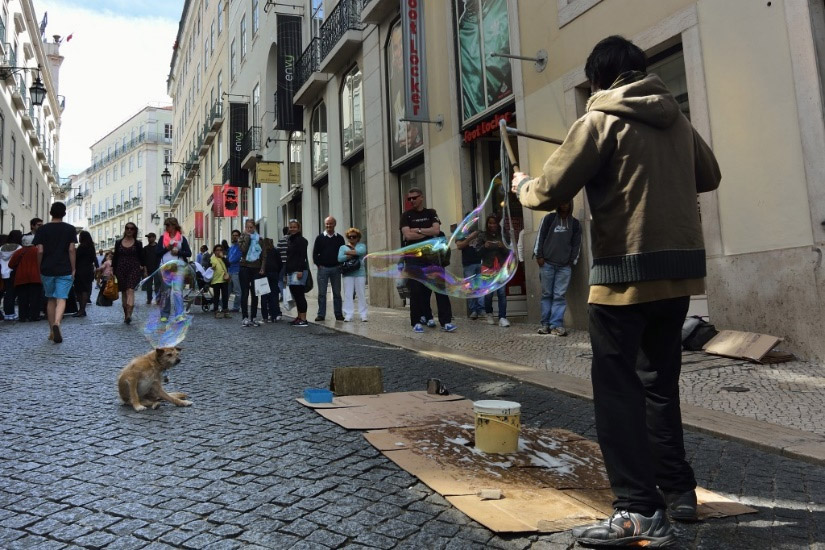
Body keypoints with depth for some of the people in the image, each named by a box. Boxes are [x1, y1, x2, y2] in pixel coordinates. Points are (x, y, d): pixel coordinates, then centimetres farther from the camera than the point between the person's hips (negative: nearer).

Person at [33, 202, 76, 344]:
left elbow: (40, 251, -3)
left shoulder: (42, 229, 3)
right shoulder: (70, 229, 1)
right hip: (64, 270, -2)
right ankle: (56, 323, -31)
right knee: (61, 299, -5)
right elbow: (71, 250, -4)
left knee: (51, 300, 14)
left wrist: (39, 268, 8)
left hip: (47, 270, 2)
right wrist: (73, 269, 1)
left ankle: (52, 332, 17)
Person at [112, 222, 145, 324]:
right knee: (123, 292, 7)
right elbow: (115, 257, 11)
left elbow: (142, 258, 6)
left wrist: (144, 270, 1)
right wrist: (112, 270, 6)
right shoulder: (118, 242, 10)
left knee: (130, 290, -17)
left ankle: (129, 315, -28)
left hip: (134, 269, -3)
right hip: (121, 269, 3)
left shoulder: (138, 244, 5)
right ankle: (126, 314, 16)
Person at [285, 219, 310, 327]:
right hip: (291, 271, 9)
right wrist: (287, 272, 19)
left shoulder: (301, 240, -6)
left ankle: (303, 319, -8)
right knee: (296, 295, 10)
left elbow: (303, 256, -15)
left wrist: (300, 270, -22)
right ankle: (299, 317, 15)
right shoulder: (289, 240, 19)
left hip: (299, 271, -9)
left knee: (299, 295, -10)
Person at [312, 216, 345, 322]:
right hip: (323, 268, -1)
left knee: (337, 293, 5)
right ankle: (321, 314, 6)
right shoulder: (320, 238, 4)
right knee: (321, 293, 1)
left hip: (336, 268, 1)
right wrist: (318, 264, -3)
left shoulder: (340, 238, 7)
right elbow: (315, 253, 5)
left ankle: (338, 314, 11)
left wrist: (341, 265, 0)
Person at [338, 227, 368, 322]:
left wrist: (348, 252, -5)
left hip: (360, 273, -1)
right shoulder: (343, 247, 14)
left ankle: (363, 315, 5)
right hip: (347, 274, 1)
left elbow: (362, 251, -12)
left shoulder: (361, 245, 13)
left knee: (361, 294, 0)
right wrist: (354, 254, -9)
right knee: (348, 295, -2)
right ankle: (348, 315, 2)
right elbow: (340, 258, -3)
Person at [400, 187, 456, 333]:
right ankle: (417, 322, 7)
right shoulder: (406, 216, 6)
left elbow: (436, 230, -4)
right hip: (414, 257, -1)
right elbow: (408, 235, -9)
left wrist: (418, 230, -8)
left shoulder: (431, 213, 11)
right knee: (416, 290, -1)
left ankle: (446, 321, -3)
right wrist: (427, 232, -5)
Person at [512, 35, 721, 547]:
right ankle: (678, 488, 27)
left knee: (618, 389, -1)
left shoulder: (602, 119, -6)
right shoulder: (677, 118, 12)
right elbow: (709, 176, 21)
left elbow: (551, 192, -9)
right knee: (660, 382, 18)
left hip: (627, 270, -7)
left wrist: (522, 185, 11)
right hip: (681, 267, 7)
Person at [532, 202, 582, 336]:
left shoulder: (575, 223, 11)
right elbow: (540, 237, 3)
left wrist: (572, 261, 4)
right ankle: (546, 324, 7)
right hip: (547, 263, -1)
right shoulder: (549, 218, 5)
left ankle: (556, 325, -5)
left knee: (560, 295, -4)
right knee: (547, 294, 2)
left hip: (565, 266, 1)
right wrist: (539, 255, -4)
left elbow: (577, 244, 12)